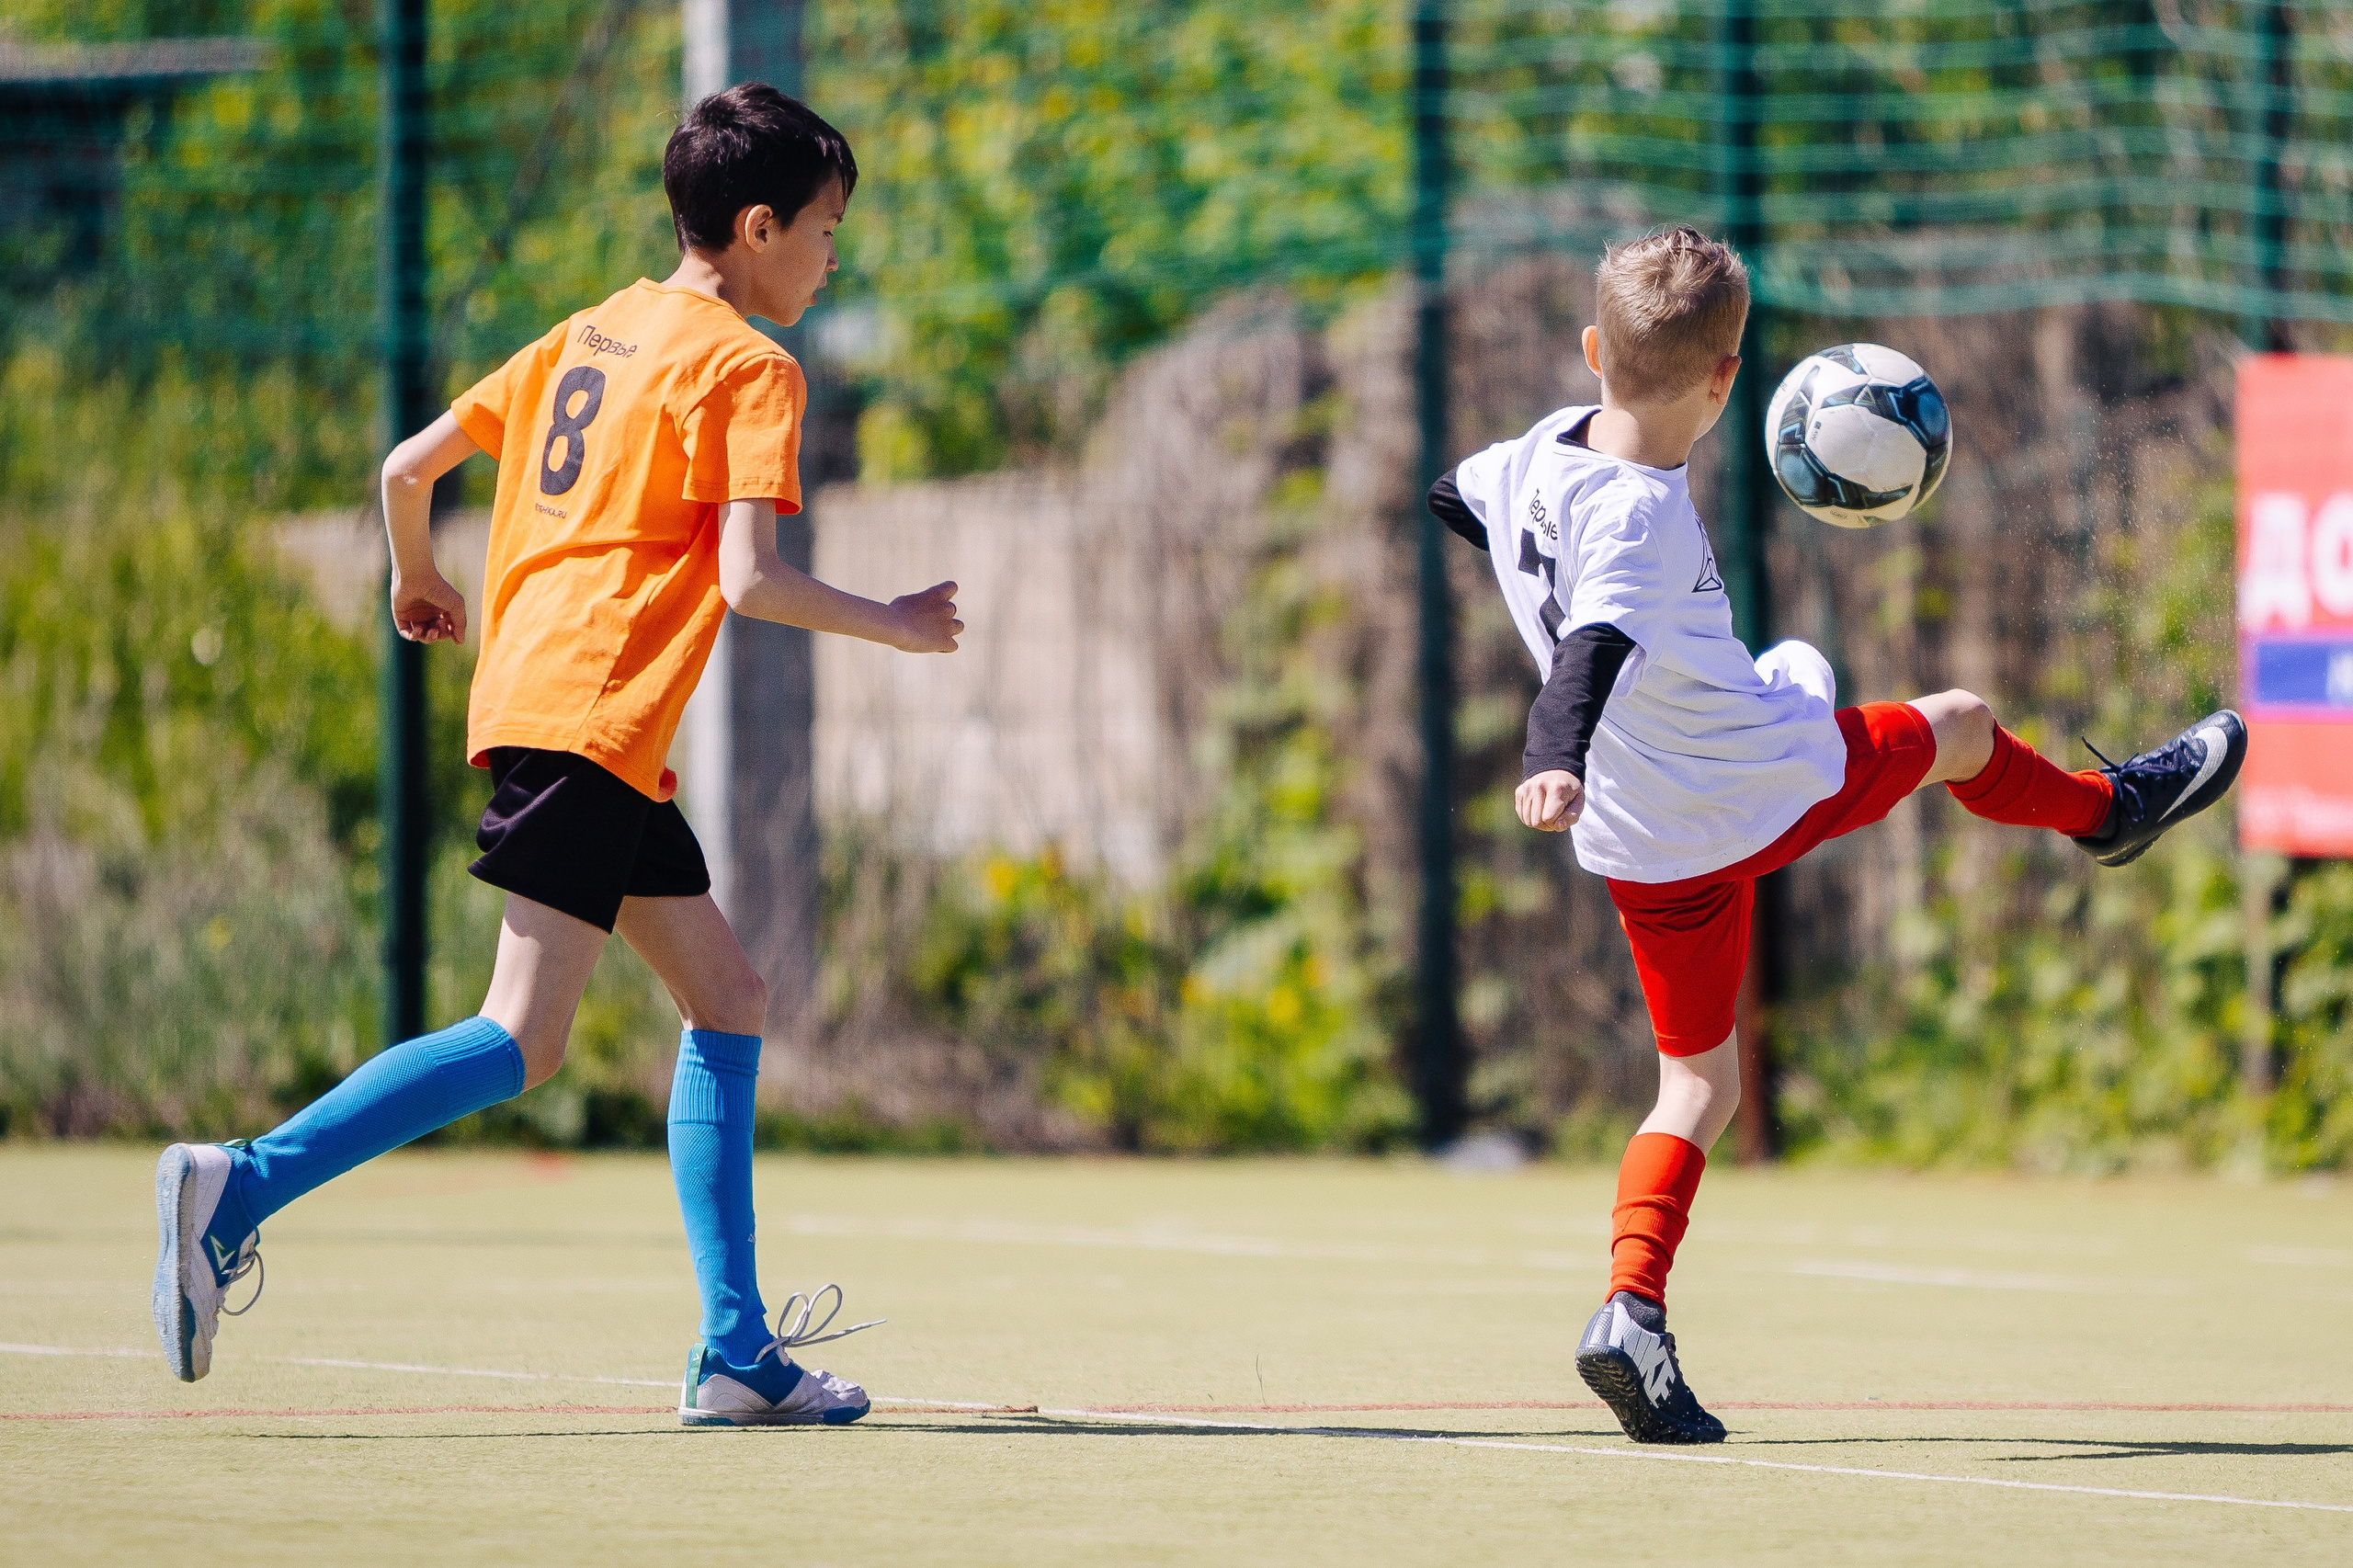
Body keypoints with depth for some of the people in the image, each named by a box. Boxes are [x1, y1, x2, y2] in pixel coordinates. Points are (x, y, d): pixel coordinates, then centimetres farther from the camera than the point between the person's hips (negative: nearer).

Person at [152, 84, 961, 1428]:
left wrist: (420, 582, 38)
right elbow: (748, 581, -15)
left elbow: (410, 466, 19)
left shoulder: (589, 336, 18)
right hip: (592, 719, -10)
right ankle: (242, 1188, -22)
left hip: (530, 695, 10)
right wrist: (890, 626, 0)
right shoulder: (750, 370, -5)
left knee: (729, 998, 14)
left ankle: (738, 1354, 11)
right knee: (521, 1042, -13)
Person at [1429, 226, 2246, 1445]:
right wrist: (1555, 759, -62)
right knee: (1958, 727, 22)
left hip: (1640, 845, 7)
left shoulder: (1542, 453, -6)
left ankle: (1633, 1313, -6)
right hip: (1771, 793, -7)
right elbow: (1593, 648, -46)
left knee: (1697, 1082, 14)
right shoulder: (1641, 521, -30)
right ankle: (2108, 812, 52)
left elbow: (1453, 496, 16)